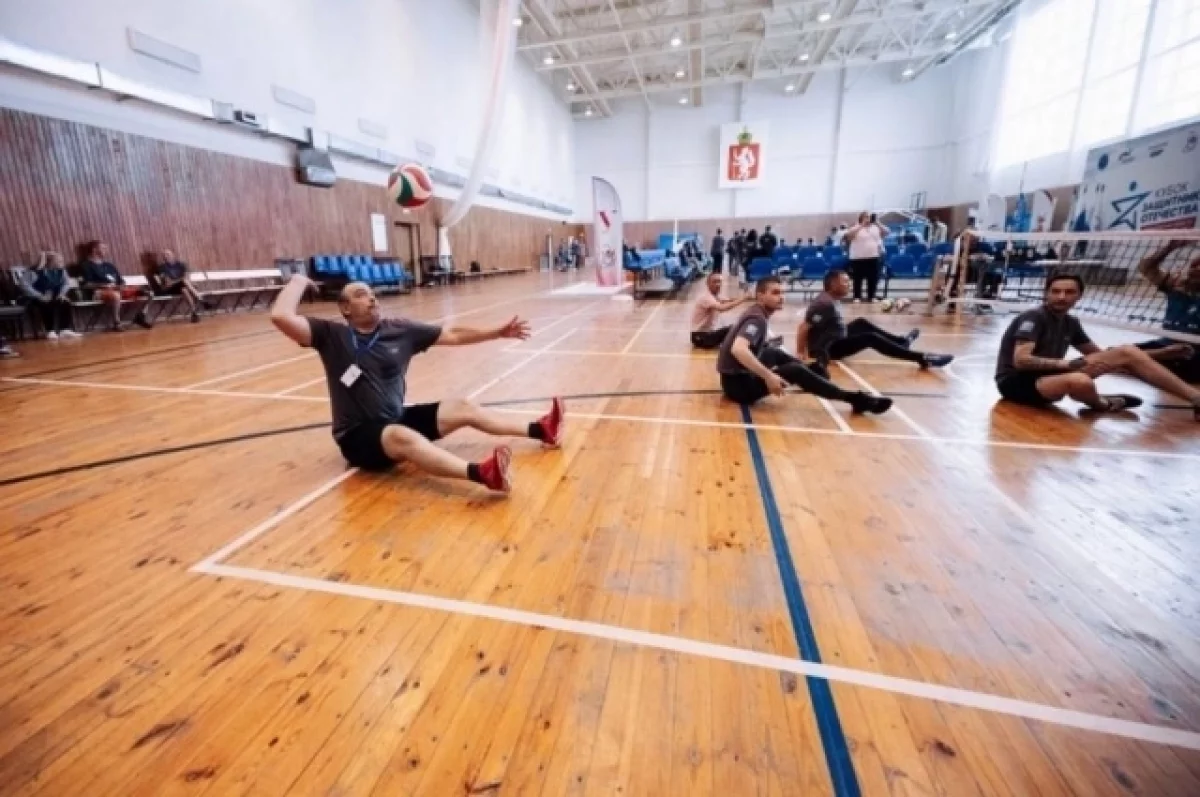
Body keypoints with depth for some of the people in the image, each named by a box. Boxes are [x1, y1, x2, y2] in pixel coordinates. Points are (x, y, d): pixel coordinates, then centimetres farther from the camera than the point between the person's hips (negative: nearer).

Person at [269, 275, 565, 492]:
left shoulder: (400, 330, 2)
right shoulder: (332, 336, -8)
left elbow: (453, 335, 6)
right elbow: (281, 317, -25)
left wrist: (498, 332, 5)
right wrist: (299, 281, -9)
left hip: (399, 419, 6)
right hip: (359, 436, -6)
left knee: (462, 408, -4)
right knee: (401, 436, -38)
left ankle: (540, 430, 0)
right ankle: (480, 473, -61)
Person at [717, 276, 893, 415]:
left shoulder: (756, 313, 10)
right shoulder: (757, 319, -19)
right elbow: (738, 349, -38)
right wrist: (768, 376, -37)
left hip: (742, 374, 10)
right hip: (738, 384, -10)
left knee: (775, 354, 26)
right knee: (796, 371, -15)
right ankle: (856, 399, -9)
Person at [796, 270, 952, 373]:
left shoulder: (834, 300, 9)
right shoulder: (825, 303, -23)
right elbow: (804, 327, -28)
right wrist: (800, 353, -26)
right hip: (827, 348, -11)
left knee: (861, 324, 24)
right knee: (871, 338, -18)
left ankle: (902, 342, 35)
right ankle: (923, 359, -16)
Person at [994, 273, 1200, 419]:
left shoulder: (1070, 322, 12)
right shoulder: (1033, 318, -14)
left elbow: (1097, 354, 23)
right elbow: (1021, 360, -26)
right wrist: (1069, 365, -27)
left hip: (1048, 375, 8)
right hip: (1016, 381, -8)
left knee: (1128, 352, 0)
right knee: (1080, 381, -39)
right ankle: (1100, 404, -3)